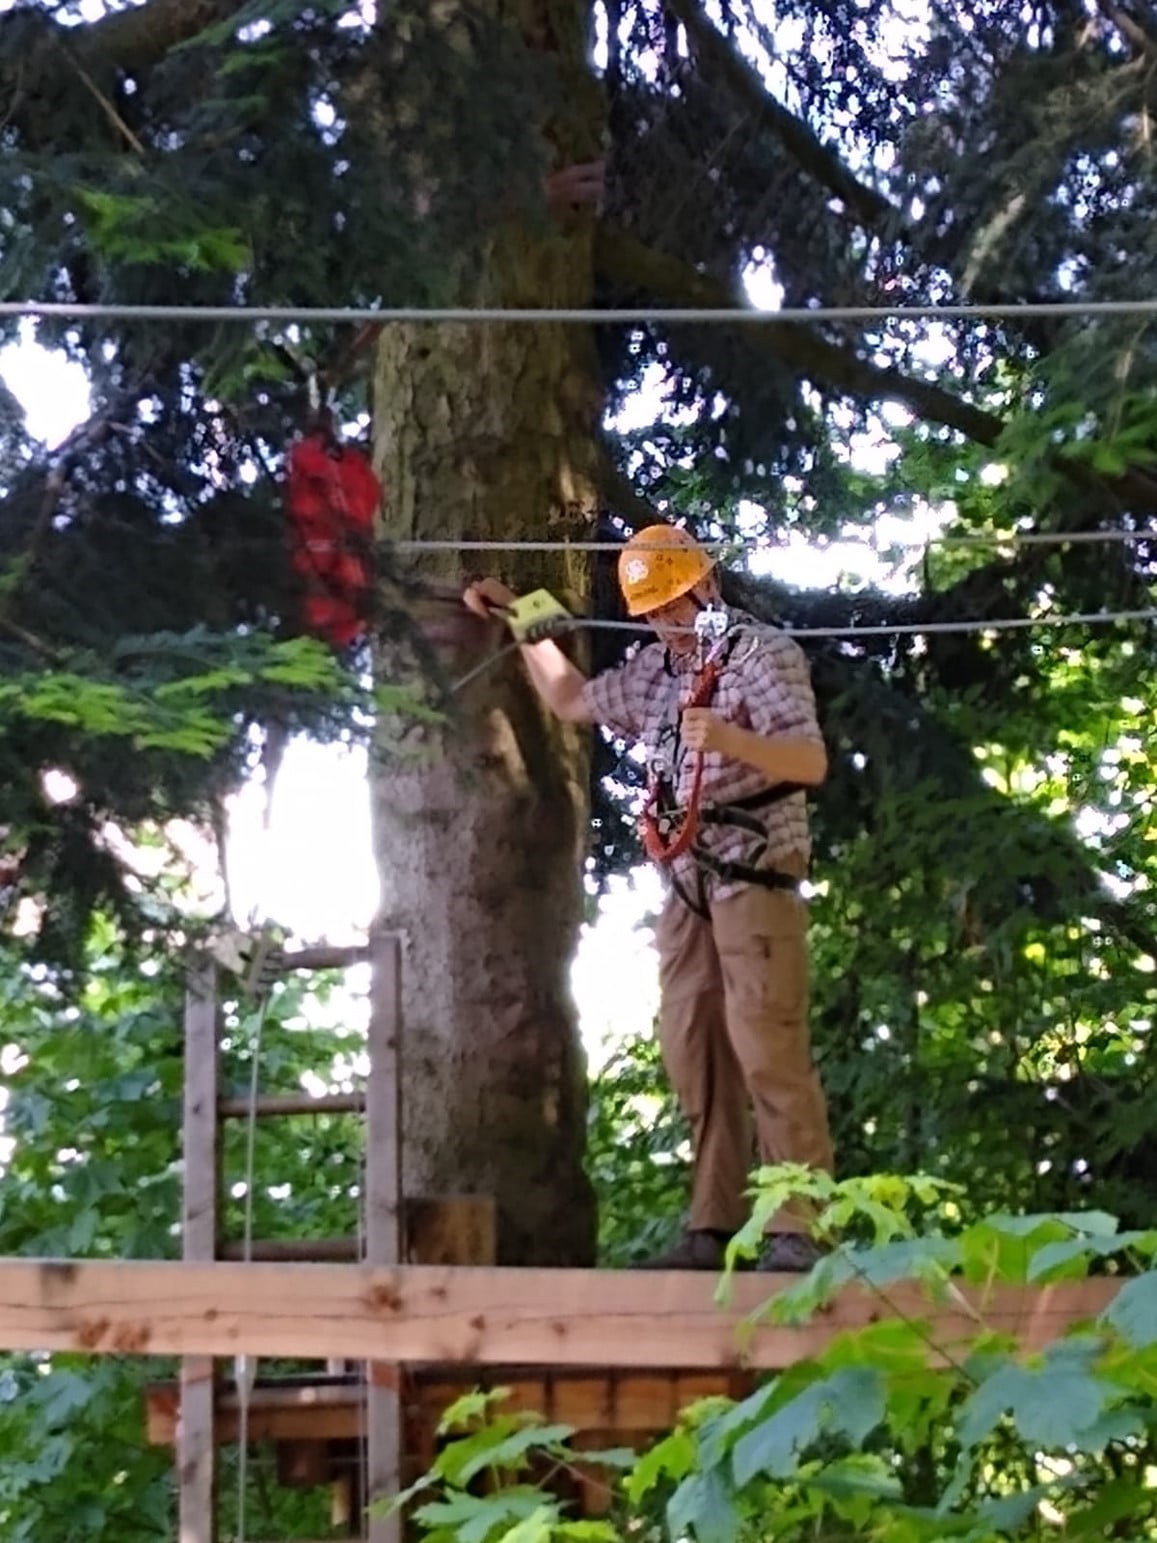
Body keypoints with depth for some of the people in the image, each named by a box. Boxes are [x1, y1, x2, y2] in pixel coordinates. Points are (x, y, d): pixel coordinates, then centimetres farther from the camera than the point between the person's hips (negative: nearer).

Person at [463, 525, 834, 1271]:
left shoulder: (763, 652, -4)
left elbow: (812, 762, -14)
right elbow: (573, 700, 32)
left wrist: (729, 739, -31)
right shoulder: (654, 667, 17)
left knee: (768, 1048, -13)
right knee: (693, 1050, 3)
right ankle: (712, 1229, 5)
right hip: (686, 881, 7)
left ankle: (799, 1229, -13)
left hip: (754, 875, -7)